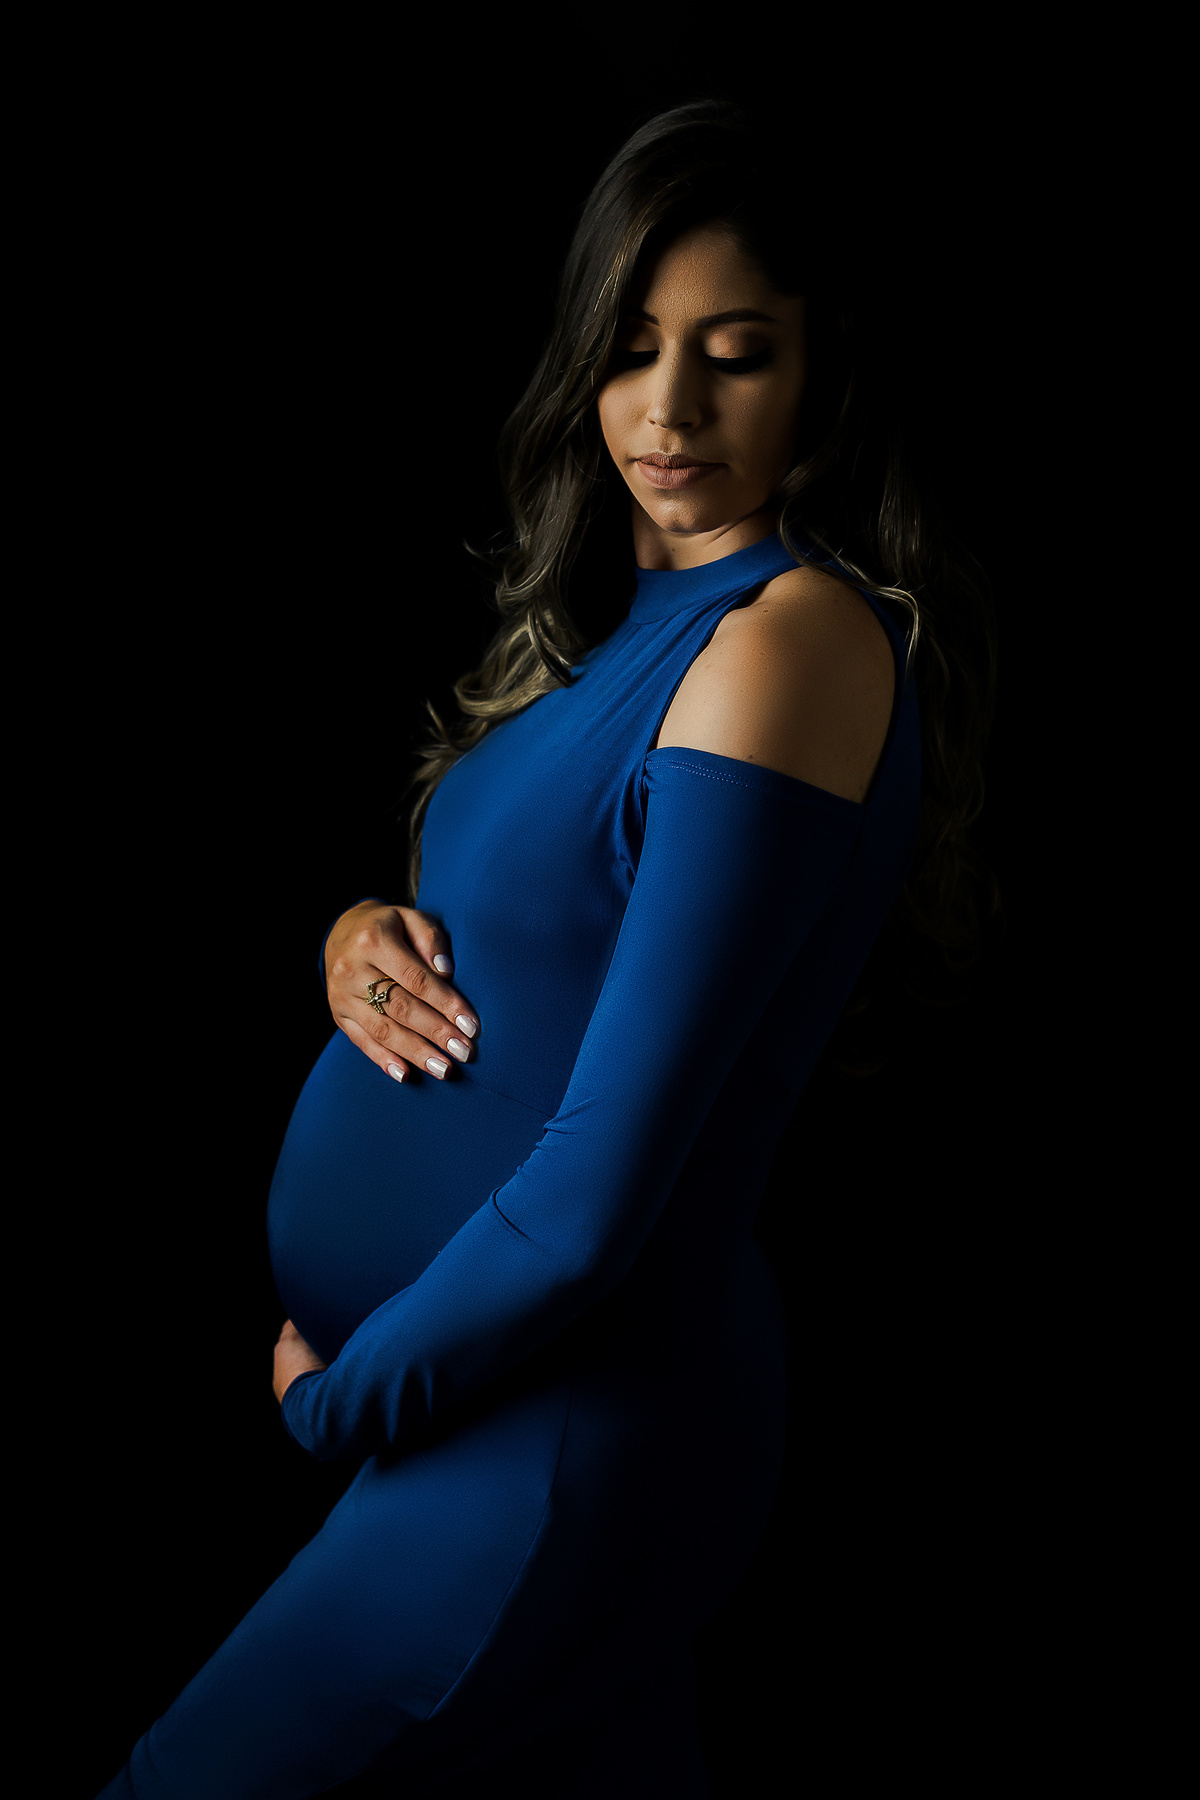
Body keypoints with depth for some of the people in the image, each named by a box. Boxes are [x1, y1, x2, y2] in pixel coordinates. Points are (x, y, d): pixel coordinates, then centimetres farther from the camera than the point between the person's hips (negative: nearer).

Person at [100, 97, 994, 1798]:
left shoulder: (789, 642, -21)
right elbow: (492, 930, 16)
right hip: (507, 1410, 8)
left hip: (557, 1436, -8)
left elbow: (601, 1193, -23)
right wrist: (357, 943, -6)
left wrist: (338, 1393, -9)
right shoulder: (631, 613, 7)